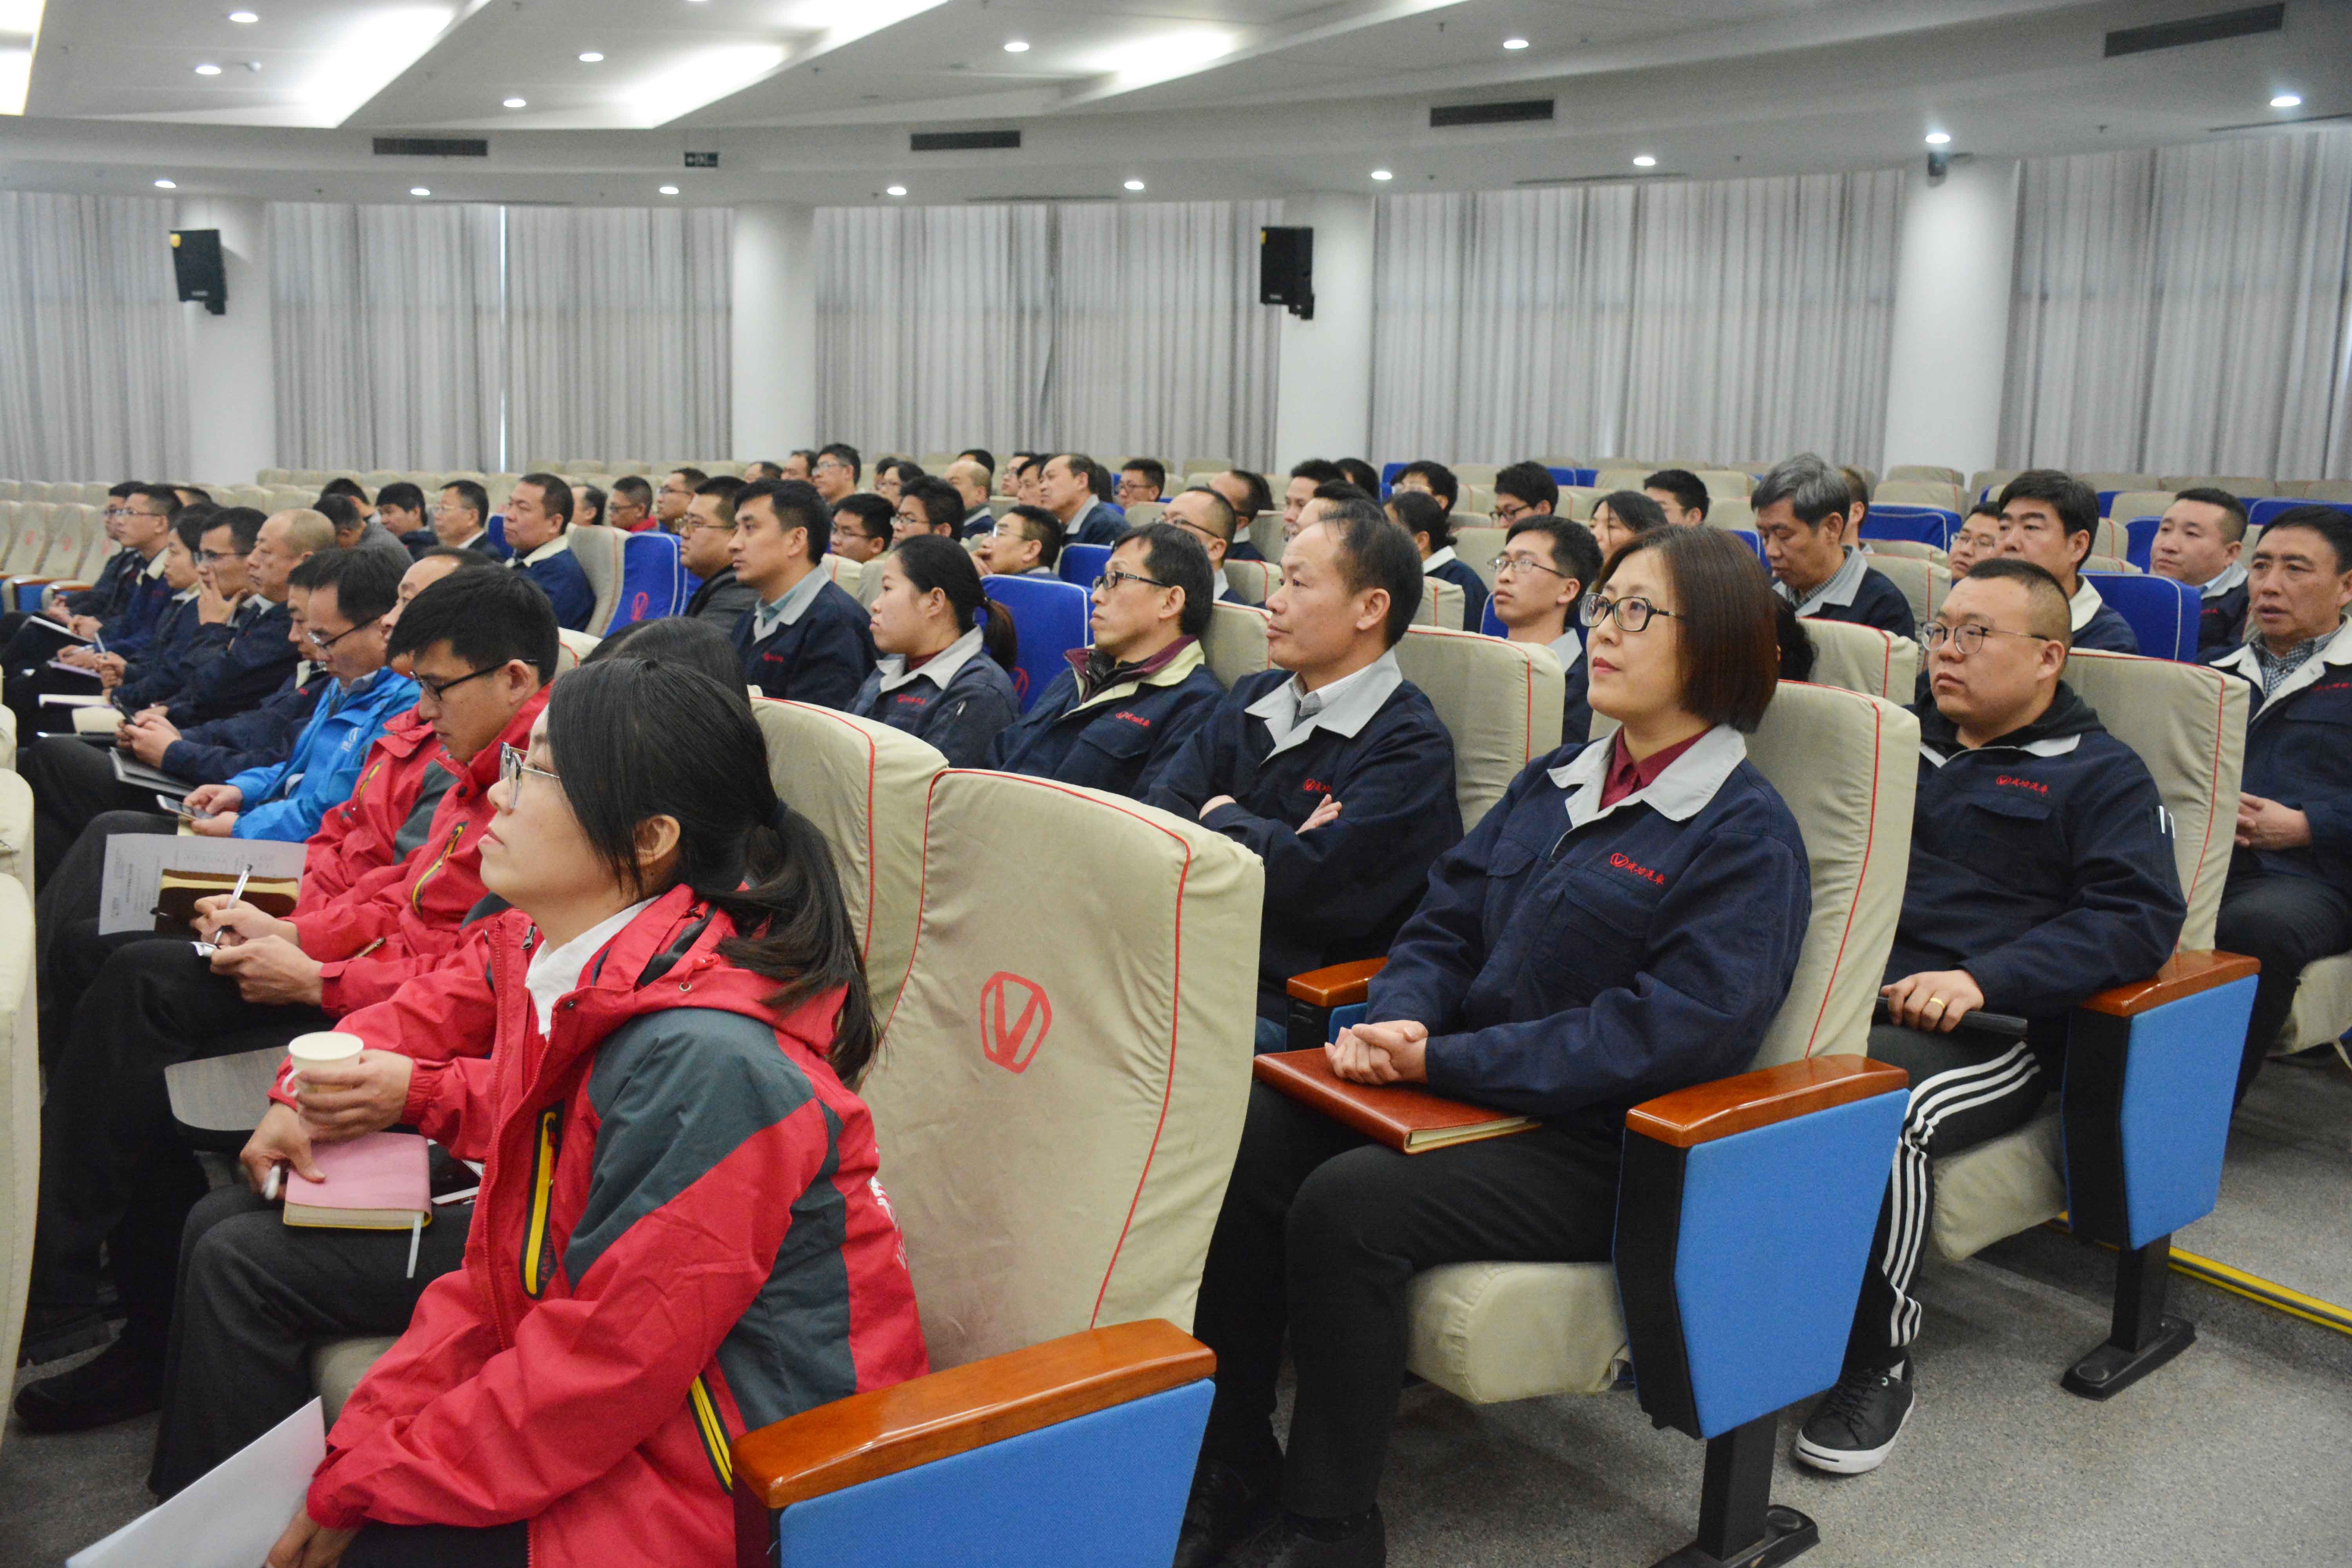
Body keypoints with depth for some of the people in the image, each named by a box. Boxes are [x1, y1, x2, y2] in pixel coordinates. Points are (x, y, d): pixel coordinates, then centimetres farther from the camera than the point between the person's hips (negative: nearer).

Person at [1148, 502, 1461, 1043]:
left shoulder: (1413, 748, -5)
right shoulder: (1251, 700, 19)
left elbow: (1316, 887, -19)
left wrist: (1220, 818, 0)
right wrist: (1267, 844, -11)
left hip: (1274, 1010, -7)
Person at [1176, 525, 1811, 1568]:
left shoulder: (1747, 834, -8)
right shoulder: (1552, 785, 16)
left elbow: (1678, 1029, -19)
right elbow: (1446, 920, 16)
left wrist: (1446, 1061, -21)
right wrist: (1396, 1021, -8)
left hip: (1596, 1148, -7)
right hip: (1469, 1090, 7)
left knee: (1348, 1204, -29)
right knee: (1242, 1144, -15)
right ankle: (1230, 1472, -2)